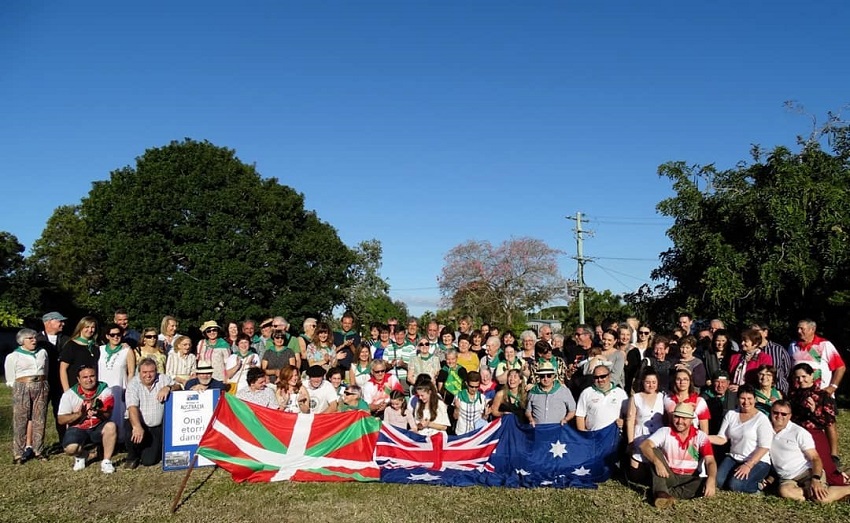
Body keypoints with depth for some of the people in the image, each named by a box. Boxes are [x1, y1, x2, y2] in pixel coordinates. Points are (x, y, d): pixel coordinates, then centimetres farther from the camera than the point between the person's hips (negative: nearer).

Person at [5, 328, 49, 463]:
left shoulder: (42, 352, 14)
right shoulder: (12, 356, 4)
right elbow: (10, 379, 5)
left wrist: (43, 384, 14)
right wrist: (22, 387, 0)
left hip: (41, 388, 3)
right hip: (21, 389, -3)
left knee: (39, 420, 2)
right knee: (21, 420, -3)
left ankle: (37, 450, 8)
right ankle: (19, 453, 1)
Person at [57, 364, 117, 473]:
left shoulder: (105, 390, -8)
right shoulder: (69, 394, -7)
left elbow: (108, 415, -10)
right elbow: (61, 420, -7)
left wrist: (99, 413, -33)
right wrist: (78, 414, -25)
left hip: (98, 427, 0)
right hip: (78, 428, 0)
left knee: (111, 426, -33)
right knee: (70, 448, -29)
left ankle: (106, 461, -16)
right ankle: (80, 455, 12)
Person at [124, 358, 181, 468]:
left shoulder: (163, 379, -1)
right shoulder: (133, 384, -8)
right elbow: (132, 407, -20)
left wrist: (168, 388, -29)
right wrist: (137, 427, -36)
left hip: (157, 427, 0)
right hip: (139, 423, 0)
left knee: (149, 461, -9)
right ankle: (132, 456, 1)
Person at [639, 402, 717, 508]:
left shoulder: (700, 436, -4)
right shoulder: (665, 432, -7)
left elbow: (710, 461, -14)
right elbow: (644, 445, -22)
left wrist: (711, 479, -35)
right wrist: (657, 462, -40)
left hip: (689, 479, 1)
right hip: (668, 476, -1)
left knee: (712, 482, -29)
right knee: (654, 451, -23)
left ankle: (668, 493, -30)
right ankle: (661, 493, -35)